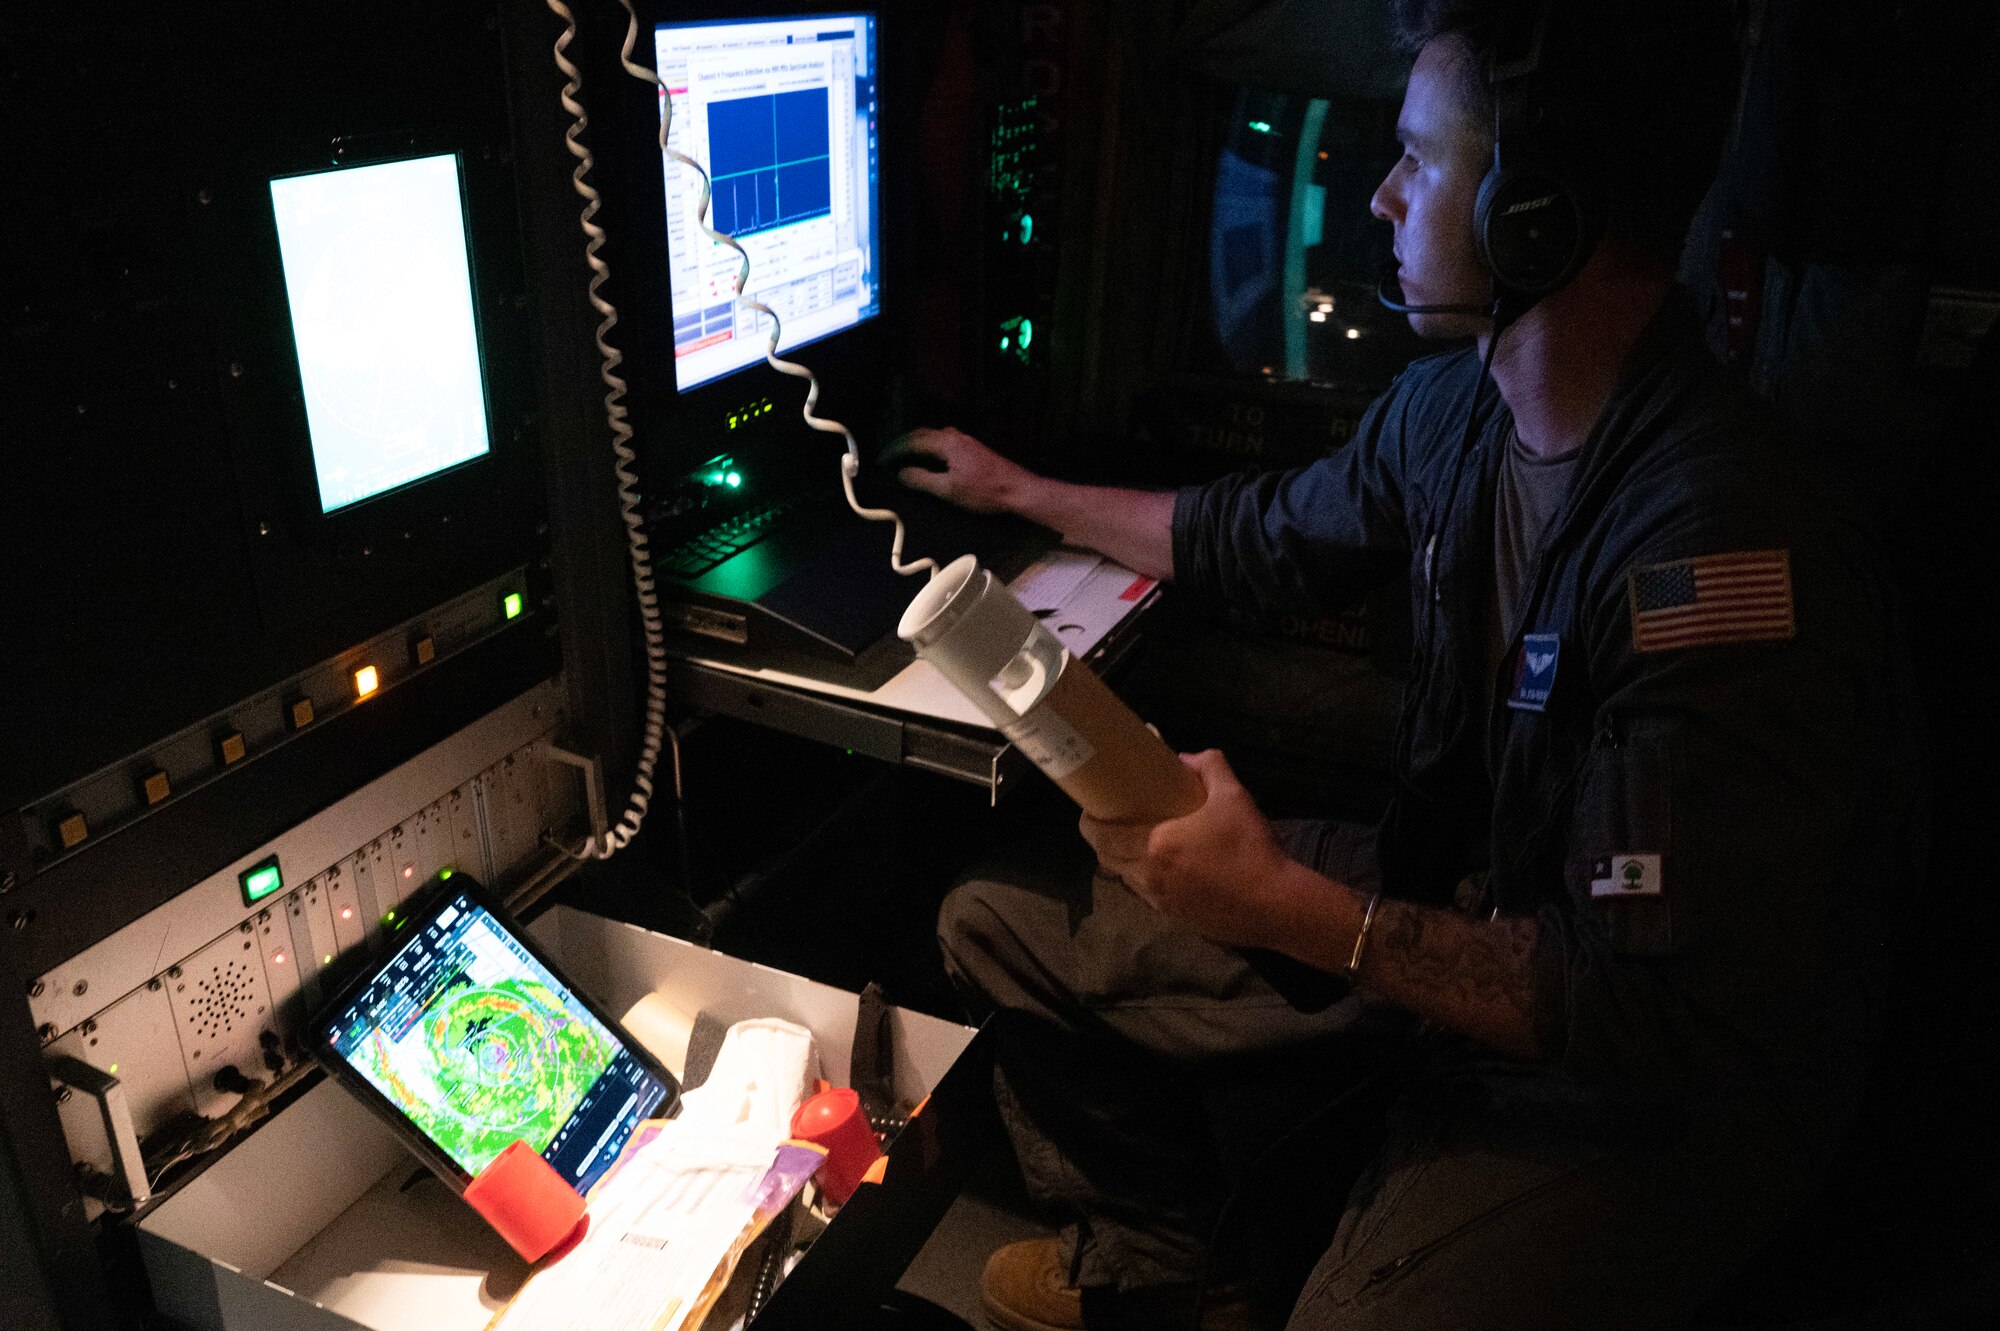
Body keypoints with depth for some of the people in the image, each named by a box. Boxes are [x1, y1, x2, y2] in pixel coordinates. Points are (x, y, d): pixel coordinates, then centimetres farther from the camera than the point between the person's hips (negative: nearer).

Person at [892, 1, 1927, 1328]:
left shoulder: (1726, 562, -32)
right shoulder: (1455, 406, -4)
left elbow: (1660, 1021, -28)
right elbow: (1269, 538, 15)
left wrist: (1288, 906, -29)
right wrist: (1027, 493, 25)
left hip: (1650, 1097, -7)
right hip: (1455, 901, 7)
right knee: (1001, 924, 7)